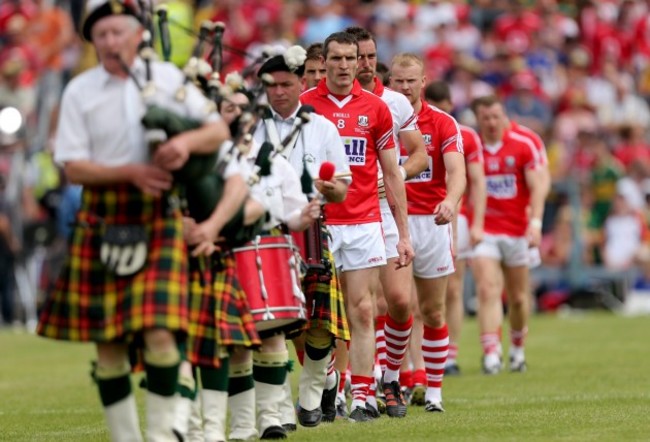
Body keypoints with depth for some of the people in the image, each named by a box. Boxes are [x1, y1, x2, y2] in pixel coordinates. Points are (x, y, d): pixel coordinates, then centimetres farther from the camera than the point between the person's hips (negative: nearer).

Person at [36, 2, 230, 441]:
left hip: (159, 219, -1)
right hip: (102, 221, 1)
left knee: (159, 333, -14)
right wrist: (131, 172, -16)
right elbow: (73, 166, -2)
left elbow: (219, 130, 8)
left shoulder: (167, 77, 5)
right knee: (107, 340, 3)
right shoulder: (80, 91, 3)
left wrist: (186, 141, -14)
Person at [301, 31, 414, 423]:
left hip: (364, 223, 1)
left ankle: (361, 398, -2)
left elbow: (392, 173, 10)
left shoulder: (375, 108, 6)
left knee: (363, 312, -2)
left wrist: (404, 233, 6)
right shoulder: (304, 105, 2)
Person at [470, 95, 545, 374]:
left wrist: (535, 222, -16)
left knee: (518, 297, 9)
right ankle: (491, 354, -23)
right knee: (487, 290, -17)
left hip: (517, 231, 1)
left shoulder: (523, 146, -1)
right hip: (483, 231, -1)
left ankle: (517, 349, 30)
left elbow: (536, 186, -3)